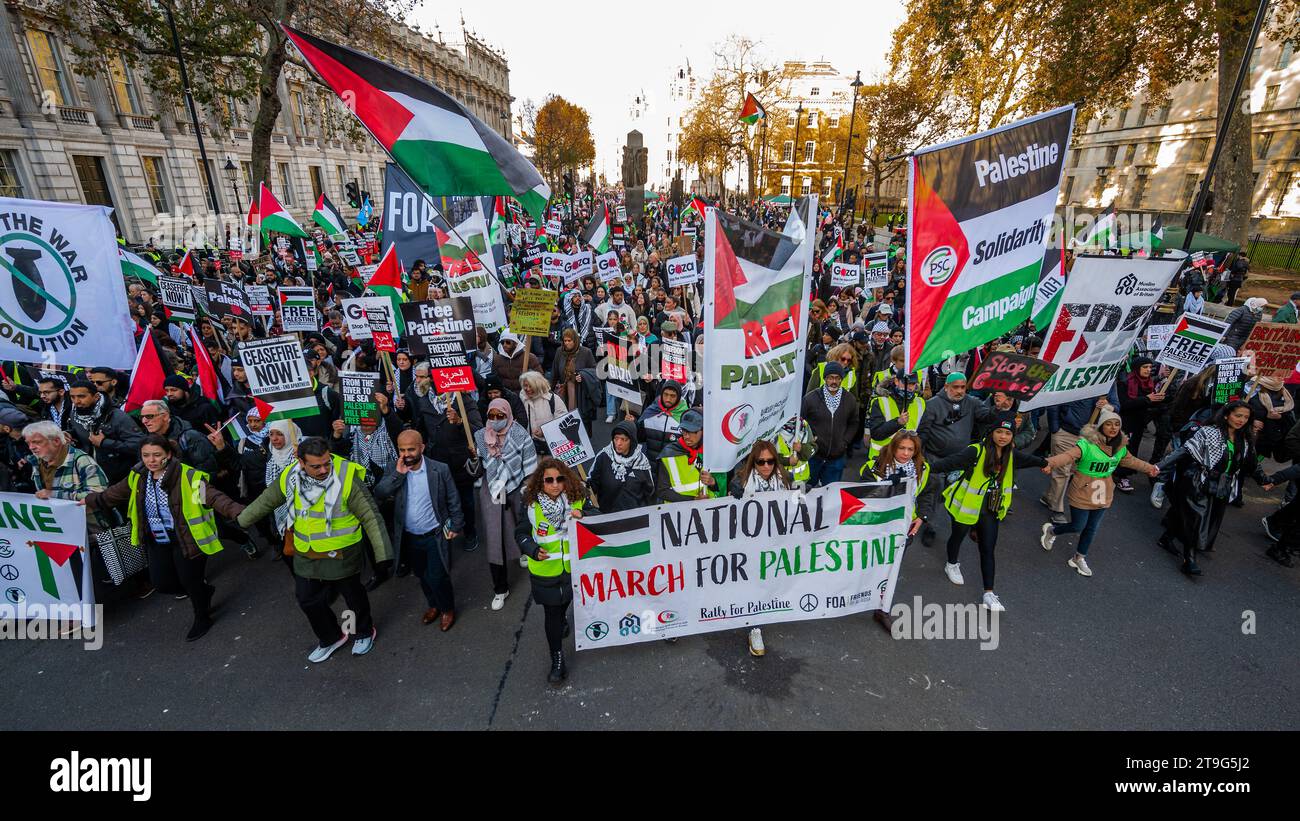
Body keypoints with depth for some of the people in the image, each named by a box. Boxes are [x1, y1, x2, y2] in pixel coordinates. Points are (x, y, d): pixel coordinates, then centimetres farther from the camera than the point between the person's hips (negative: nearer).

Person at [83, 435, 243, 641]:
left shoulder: (187, 476, -21)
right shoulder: (138, 477, 0)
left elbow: (214, 497, -31)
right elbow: (112, 494, 20)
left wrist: (239, 512, -45)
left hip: (187, 539, -6)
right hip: (158, 542, 6)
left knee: (190, 581, 4)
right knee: (162, 582, 8)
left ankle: (203, 619, 30)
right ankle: (204, 591, 36)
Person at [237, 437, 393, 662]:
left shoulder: (347, 478, -25)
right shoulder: (289, 477, -10)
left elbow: (371, 517, -23)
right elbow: (265, 501, 12)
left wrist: (383, 553, -26)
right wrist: (241, 521, 23)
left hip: (341, 555, -5)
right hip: (306, 556, 5)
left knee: (353, 595, 14)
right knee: (308, 600, 18)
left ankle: (365, 632, 41)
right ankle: (331, 637, 42)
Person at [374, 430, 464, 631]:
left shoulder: (440, 469, -15)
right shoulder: (394, 471, -6)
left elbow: (453, 500, -7)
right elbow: (378, 494, -17)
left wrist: (456, 526, -5)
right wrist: (398, 474, -26)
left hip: (435, 536, -4)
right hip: (409, 537, 4)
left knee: (436, 577, -2)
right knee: (422, 576, 20)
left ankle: (448, 609, 25)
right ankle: (434, 605, 44)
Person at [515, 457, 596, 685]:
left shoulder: (578, 497, -12)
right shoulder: (531, 504, -14)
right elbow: (521, 533, -5)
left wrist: (583, 515, -30)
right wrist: (533, 550, -24)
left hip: (575, 566, 2)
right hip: (546, 570, -1)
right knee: (552, 615, 7)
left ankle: (562, 621, 58)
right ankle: (557, 661, 25)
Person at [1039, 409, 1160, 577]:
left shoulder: (1120, 446, 0)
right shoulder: (1087, 443, -24)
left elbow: (1130, 460, 22)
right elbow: (1069, 455, -39)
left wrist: (1149, 468, 31)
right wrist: (1050, 463, -57)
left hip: (1103, 495, 6)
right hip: (1082, 494, -6)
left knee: (1091, 528, 16)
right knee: (1077, 527, 4)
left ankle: (1079, 558, 34)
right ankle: (1051, 530, 34)